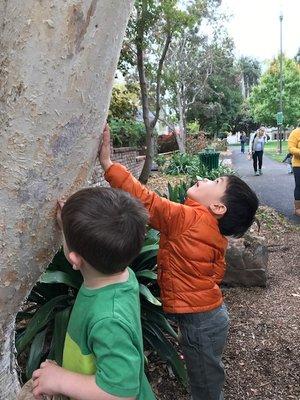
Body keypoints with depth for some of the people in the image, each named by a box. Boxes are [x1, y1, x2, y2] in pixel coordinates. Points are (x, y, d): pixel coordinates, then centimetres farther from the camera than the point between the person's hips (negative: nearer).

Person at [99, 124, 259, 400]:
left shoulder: (186, 219, -26)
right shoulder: (214, 232, 1)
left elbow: (145, 201, -29)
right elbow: (217, 273, 9)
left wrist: (107, 162, -26)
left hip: (199, 321, -8)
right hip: (210, 312, 8)